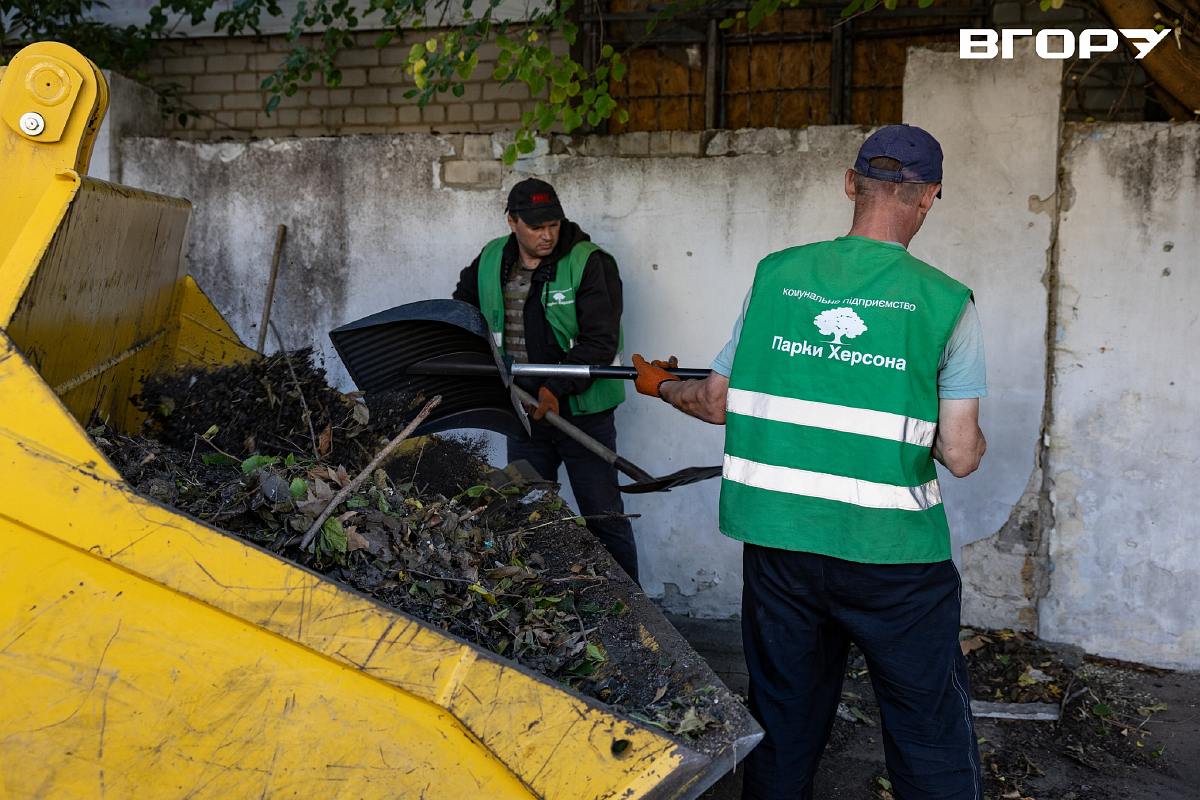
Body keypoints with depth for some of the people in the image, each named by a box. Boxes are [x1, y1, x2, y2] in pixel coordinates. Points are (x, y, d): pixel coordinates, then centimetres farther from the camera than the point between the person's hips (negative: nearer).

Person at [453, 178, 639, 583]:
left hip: (582, 412, -5)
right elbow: (460, 309, 24)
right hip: (524, 410, 5)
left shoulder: (590, 264, -13)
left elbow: (599, 342, -19)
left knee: (604, 518, 1)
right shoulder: (489, 262, 4)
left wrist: (557, 388, -28)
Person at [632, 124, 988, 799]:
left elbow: (718, 404, 7)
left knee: (782, 738, 19)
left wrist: (661, 385, 27)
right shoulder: (947, 302, -7)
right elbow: (961, 457, -7)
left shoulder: (775, 275, 0)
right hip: (893, 557, -3)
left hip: (777, 540, 3)